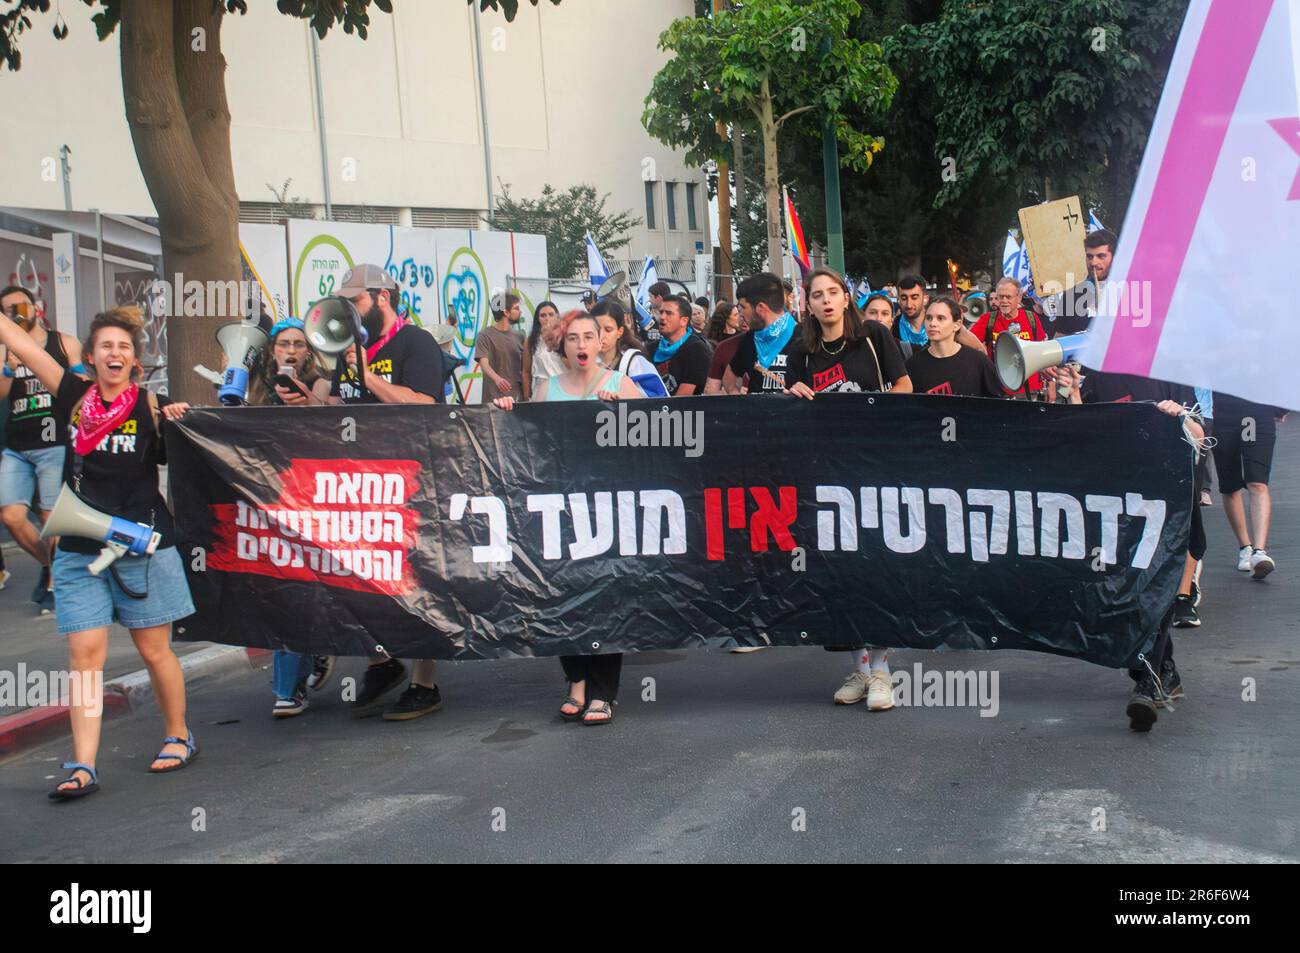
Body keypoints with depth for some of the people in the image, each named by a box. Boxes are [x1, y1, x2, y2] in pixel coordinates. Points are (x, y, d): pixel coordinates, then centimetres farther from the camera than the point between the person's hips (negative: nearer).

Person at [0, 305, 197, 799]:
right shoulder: (73, 394, 3)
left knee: (154, 649, 8)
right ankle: (82, 766, -2)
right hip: (80, 549, 2)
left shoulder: (150, 405, -4)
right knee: (84, 653, -3)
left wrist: (177, 422, -22)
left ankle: (179, 737, 27)